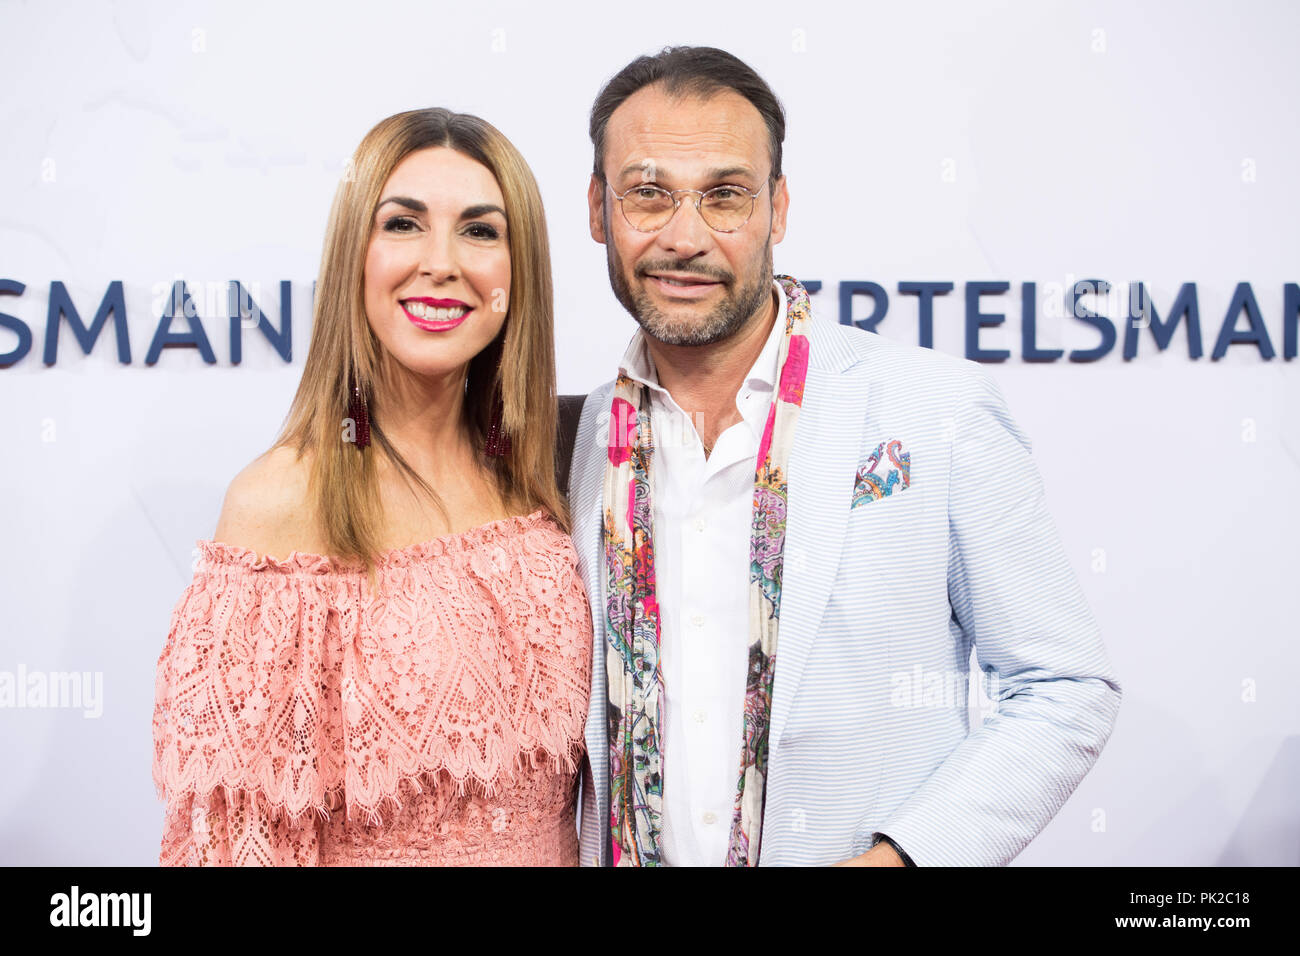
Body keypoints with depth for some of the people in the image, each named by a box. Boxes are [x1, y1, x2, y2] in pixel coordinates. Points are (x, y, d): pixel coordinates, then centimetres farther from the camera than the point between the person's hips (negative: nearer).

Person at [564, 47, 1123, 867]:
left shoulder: (942, 411, -14)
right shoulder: (574, 438, -4)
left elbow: (1066, 689, -9)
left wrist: (900, 856, -20)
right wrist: (587, 847, -8)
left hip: (871, 849, -3)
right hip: (635, 853, 3)